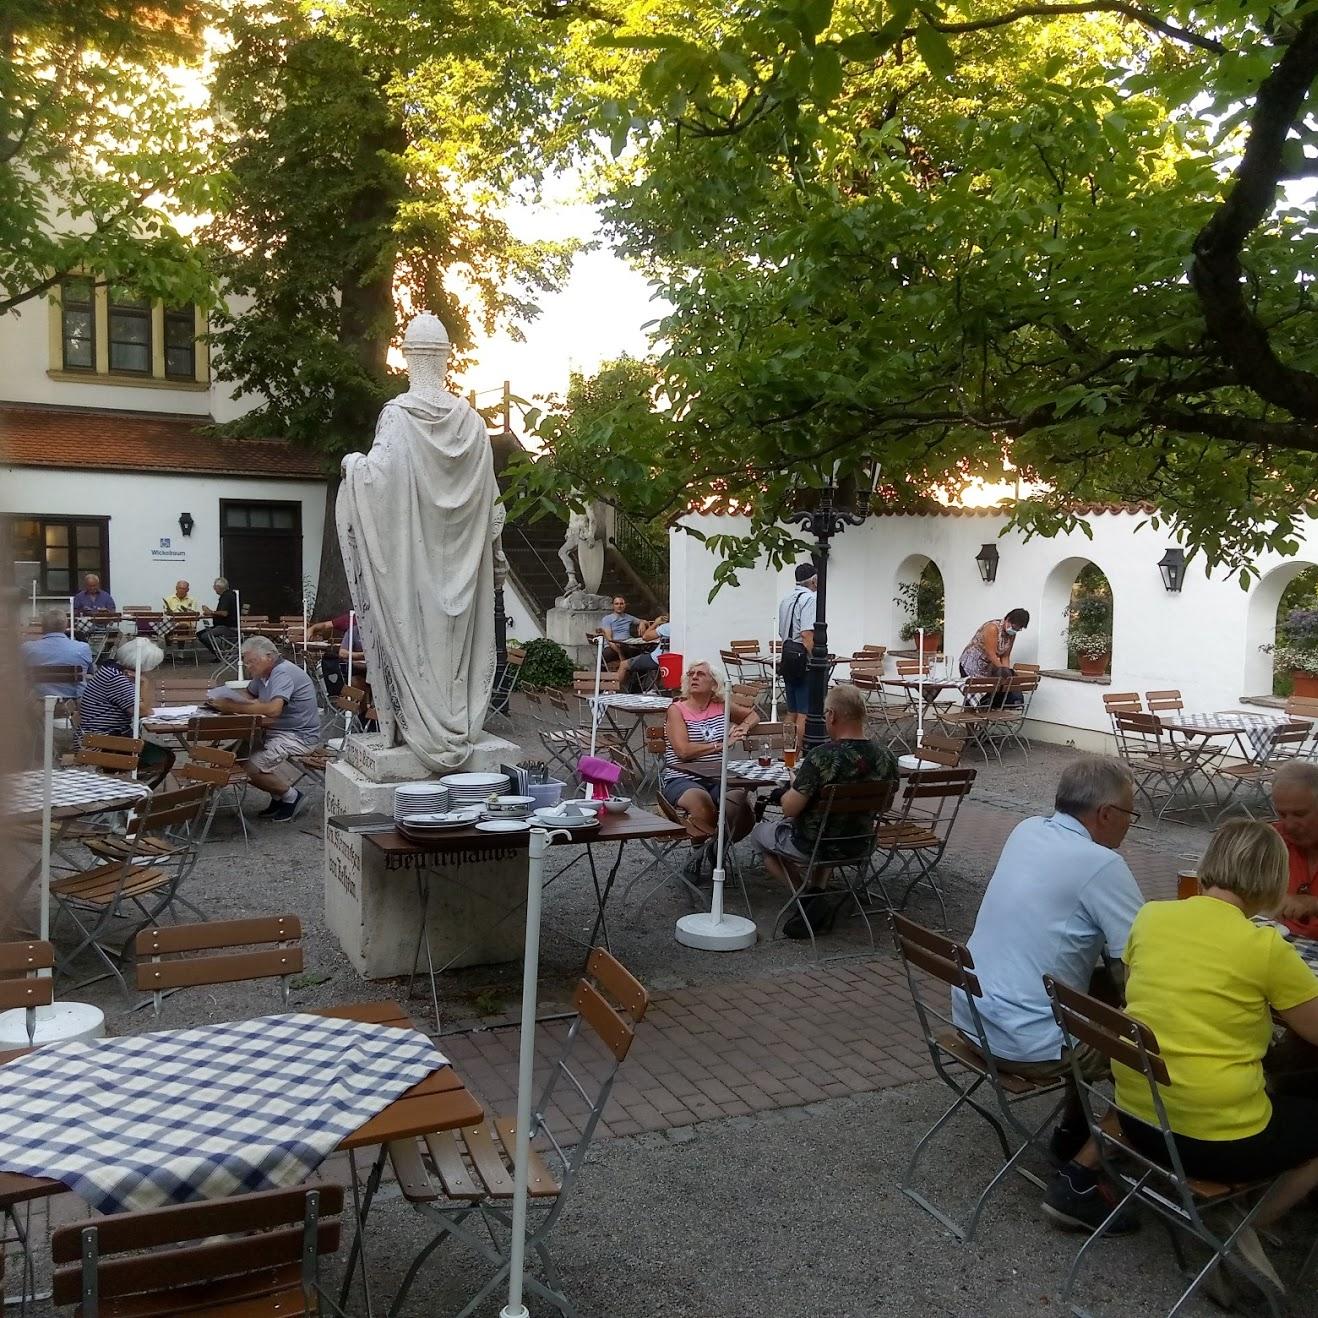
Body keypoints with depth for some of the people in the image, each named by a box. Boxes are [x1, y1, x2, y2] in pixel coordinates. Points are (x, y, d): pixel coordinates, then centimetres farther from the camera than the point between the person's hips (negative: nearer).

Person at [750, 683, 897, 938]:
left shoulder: (822, 757, -29)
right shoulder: (886, 756, -10)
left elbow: (789, 808, -23)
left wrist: (791, 788, -1)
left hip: (813, 847, -6)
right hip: (860, 846, 6)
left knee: (760, 833, 24)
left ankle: (810, 899, 7)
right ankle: (818, 892, 21)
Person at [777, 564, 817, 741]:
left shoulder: (786, 600, 16)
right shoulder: (810, 599, -12)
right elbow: (807, 634, -21)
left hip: (786, 655, 9)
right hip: (802, 658, -9)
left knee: (792, 711, 15)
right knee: (804, 712, -6)